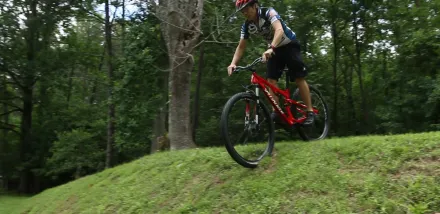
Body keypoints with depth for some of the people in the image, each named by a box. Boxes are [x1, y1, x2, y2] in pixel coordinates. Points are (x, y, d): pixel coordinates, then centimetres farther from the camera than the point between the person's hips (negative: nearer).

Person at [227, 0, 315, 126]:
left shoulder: (268, 13, -28)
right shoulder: (246, 26, -10)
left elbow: (279, 30, -45)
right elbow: (241, 47, -7)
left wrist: (271, 48, -61)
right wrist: (233, 63, -23)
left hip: (289, 45, -6)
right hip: (274, 49, 6)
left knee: (299, 78, -12)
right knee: (271, 79, -8)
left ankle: (310, 112, -8)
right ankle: (276, 112, -5)